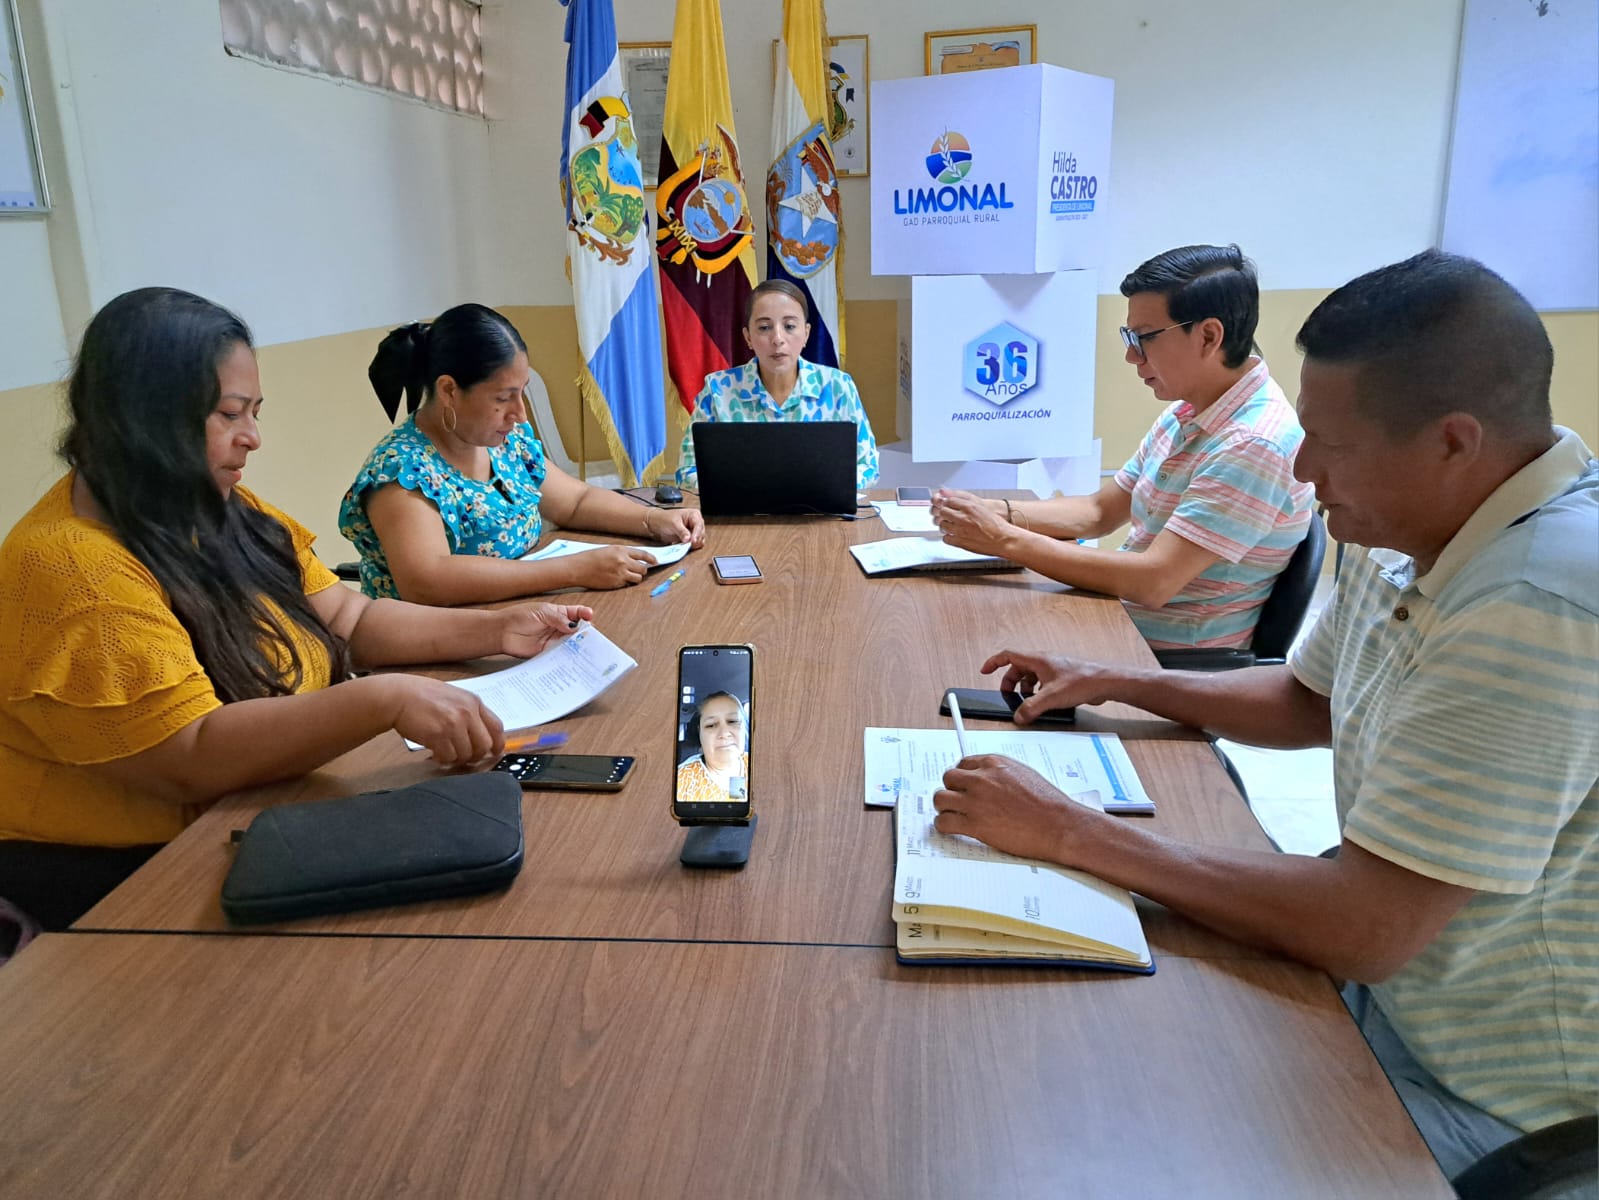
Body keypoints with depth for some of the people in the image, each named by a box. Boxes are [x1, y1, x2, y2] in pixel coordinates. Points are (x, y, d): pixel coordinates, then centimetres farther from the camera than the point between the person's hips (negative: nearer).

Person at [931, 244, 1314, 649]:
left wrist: (1004, 539, -25)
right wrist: (996, 511, -3)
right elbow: (1100, 511, 14)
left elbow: (1152, 582, -28)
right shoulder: (1185, 413, 7)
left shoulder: (1255, 444, -23)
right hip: (1124, 623, 8)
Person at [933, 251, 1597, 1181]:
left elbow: (1362, 930, -33)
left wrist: (1069, 832, -26)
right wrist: (1113, 682, 5)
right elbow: (1307, 702, 14)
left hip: (1481, 1094, -7)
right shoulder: (1403, 534, -3)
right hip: (1391, 979, 7)